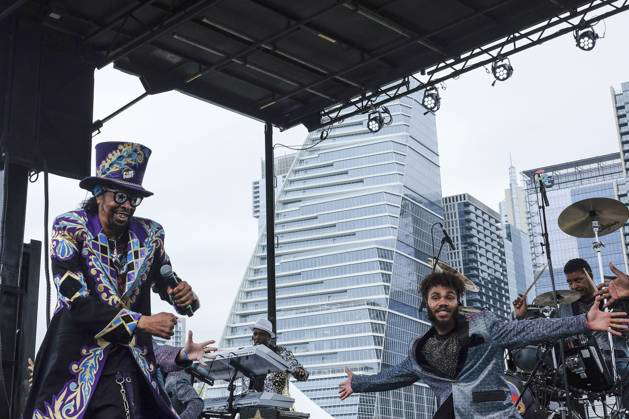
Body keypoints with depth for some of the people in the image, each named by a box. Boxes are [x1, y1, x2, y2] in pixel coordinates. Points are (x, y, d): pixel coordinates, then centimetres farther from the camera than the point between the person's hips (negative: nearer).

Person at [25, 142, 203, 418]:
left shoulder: (149, 235, 6)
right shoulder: (69, 228, -6)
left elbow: (164, 282, 15)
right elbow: (77, 301, -14)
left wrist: (182, 294, -11)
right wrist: (142, 322, -18)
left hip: (129, 362, 3)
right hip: (78, 359, -3)